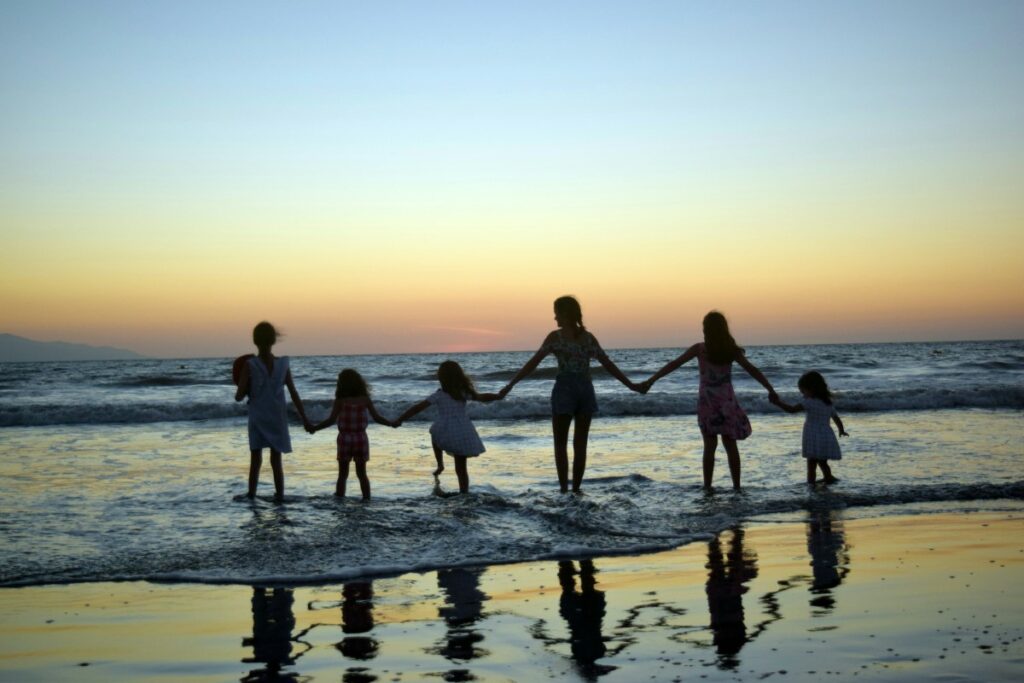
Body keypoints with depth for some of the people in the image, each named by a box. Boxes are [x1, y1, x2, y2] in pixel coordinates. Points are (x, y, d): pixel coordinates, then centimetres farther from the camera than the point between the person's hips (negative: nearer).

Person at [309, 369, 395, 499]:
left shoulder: (340, 400, -7)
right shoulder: (365, 398, 0)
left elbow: (331, 419, -14)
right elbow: (377, 418, 0)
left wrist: (315, 428, -6)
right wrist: (392, 424, 14)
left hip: (345, 439, -2)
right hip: (361, 439, 2)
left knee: (342, 474, 6)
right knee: (362, 474, 11)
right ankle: (366, 498, 8)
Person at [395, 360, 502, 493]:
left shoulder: (439, 395, -5)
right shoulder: (464, 393, 5)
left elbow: (417, 408, -9)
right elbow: (482, 397, 13)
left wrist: (400, 420, -7)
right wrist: (499, 396, 29)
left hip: (447, 435, -3)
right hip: (464, 435, 3)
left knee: (435, 435, 34)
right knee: (461, 468, 13)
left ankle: (440, 464, 21)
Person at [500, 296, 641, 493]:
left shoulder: (555, 336, -4)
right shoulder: (589, 337, 8)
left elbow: (532, 363, -6)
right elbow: (608, 365, 8)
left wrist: (510, 385, -3)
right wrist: (630, 384, 17)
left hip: (565, 390, -4)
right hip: (585, 390, 4)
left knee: (561, 444, 5)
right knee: (580, 445, 9)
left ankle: (564, 490, -2)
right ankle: (575, 490, 9)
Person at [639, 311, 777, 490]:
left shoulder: (700, 349, -5)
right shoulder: (731, 350, -1)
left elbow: (674, 364, -6)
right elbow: (751, 370, 0)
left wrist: (651, 380, -3)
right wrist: (771, 389, 7)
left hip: (707, 401, -1)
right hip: (727, 401, 1)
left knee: (710, 445, 6)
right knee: (730, 445, 9)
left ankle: (707, 487, 3)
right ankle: (737, 487, 9)